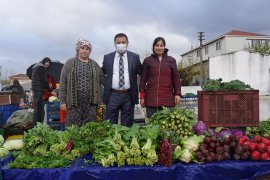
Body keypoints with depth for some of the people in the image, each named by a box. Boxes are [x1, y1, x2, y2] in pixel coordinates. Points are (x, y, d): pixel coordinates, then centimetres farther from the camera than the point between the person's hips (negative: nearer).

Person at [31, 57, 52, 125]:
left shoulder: (36, 67, 22)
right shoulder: (41, 68, -9)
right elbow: (44, 80, -14)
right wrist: (50, 90, -9)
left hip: (35, 90, 10)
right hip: (39, 90, -10)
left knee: (38, 107, 14)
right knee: (39, 107, -10)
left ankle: (35, 123, 19)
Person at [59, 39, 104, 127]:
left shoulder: (94, 64, 12)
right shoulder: (69, 63, 4)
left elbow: (103, 80, 12)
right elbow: (63, 83, 2)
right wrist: (62, 101, -3)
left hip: (91, 103, 2)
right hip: (74, 102, -2)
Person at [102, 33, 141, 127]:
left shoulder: (135, 57, 3)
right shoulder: (107, 57, 6)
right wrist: (106, 85, 10)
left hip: (128, 96, 0)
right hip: (112, 96, 1)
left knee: (127, 125, 9)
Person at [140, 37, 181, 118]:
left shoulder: (171, 60, 10)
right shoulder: (147, 61, 9)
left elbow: (176, 78, 10)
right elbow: (143, 79, 8)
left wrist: (177, 94, 2)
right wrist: (142, 96, 3)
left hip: (167, 98, 1)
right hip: (151, 98, 0)